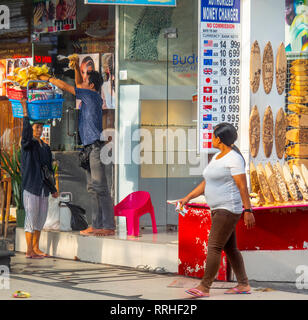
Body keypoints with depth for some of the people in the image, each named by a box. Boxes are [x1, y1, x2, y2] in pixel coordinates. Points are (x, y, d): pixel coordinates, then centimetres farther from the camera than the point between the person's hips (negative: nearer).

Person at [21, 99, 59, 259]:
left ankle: (36, 249, 18)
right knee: (31, 217, -6)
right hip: (30, 186, -7)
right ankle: (29, 251, -3)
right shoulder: (28, 144, -4)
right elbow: (26, 132, -27)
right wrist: (25, 111, -31)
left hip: (43, 188, 7)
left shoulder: (45, 148, 15)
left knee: (40, 218, 10)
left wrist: (53, 189, 23)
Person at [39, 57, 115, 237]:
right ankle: (97, 225, 11)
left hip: (97, 146, -10)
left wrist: (48, 79, 8)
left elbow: (65, 86, -5)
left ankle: (109, 226, -12)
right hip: (91, 147, 10)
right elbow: (78, 85, 35)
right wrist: (77, 69, 24)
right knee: (93, 188, 9)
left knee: (100, 187, -11)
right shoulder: (91, 96, 17)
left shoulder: (91, 94, -8)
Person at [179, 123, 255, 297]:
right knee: (230, 248, 11)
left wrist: (248, 211, -19)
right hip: (219, 210, 10)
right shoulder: (217, 157, 15)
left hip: (228, 209, -10)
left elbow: (243, 187, -17)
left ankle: (204, 288, -8)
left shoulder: (234, 159, -15)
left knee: (214, 247, -10)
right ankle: (244, 285, 16)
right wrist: (188, 197, 12)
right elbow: (206, 183, 19)